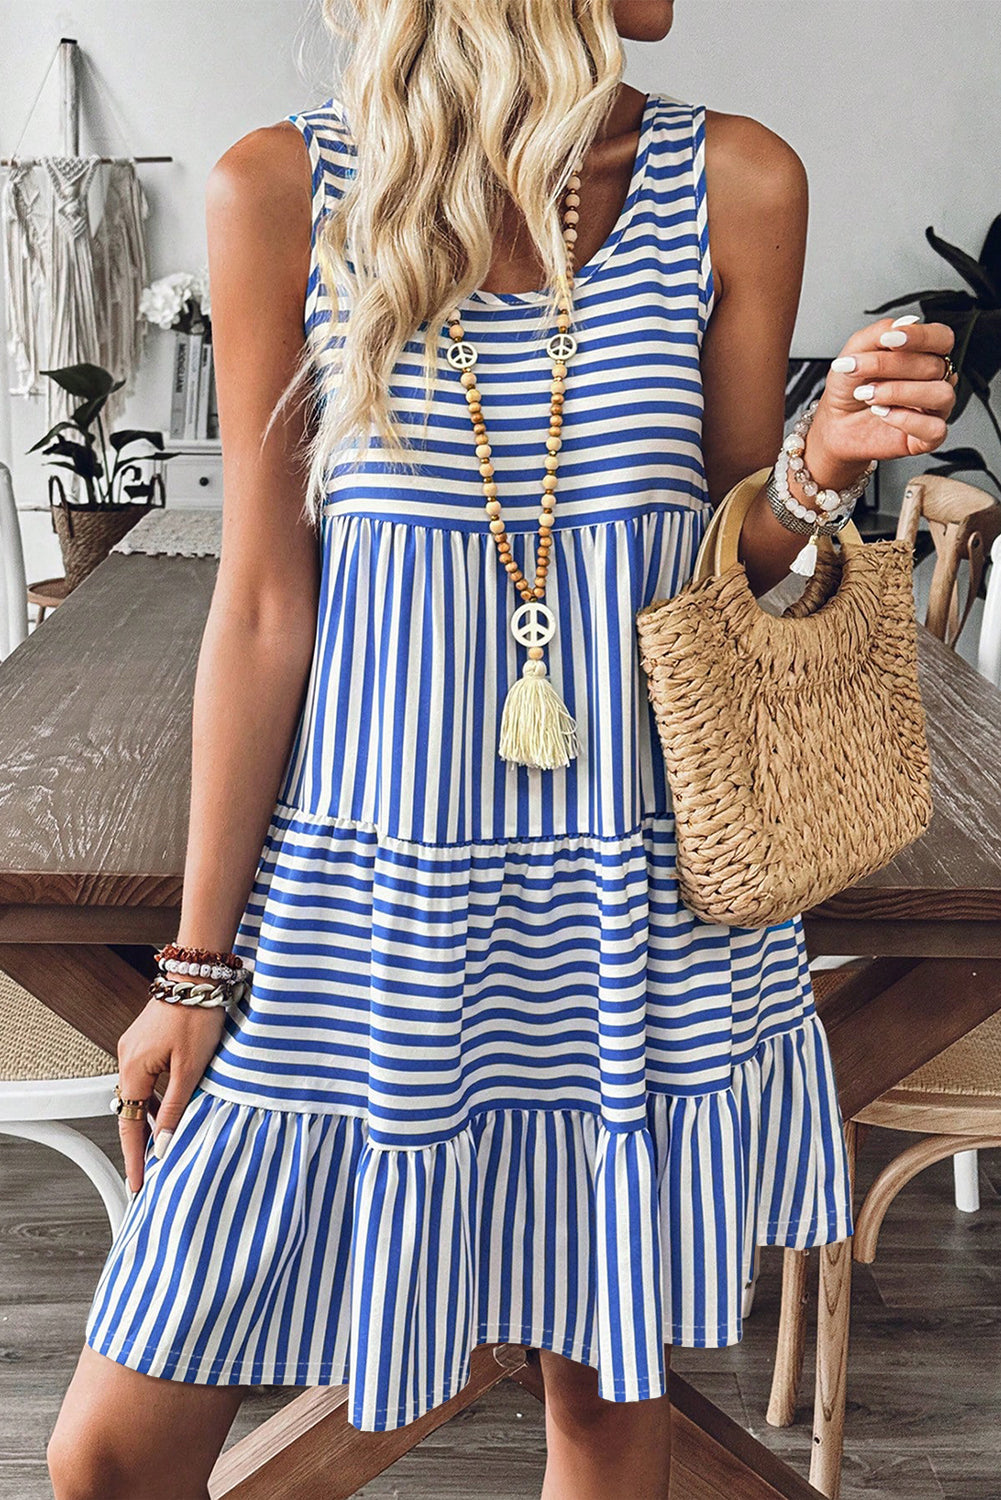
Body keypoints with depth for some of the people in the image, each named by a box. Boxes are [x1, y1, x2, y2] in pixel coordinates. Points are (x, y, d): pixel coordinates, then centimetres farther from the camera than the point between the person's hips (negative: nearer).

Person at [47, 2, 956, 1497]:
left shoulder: (734, 185, 0)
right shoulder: (283, 193, -4)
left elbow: (734, 581, 7)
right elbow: (262, 609, -3)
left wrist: (826, 462, -15)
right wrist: (198, 965, 0)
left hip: (644, 894, 2)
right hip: (365, 890, -1)